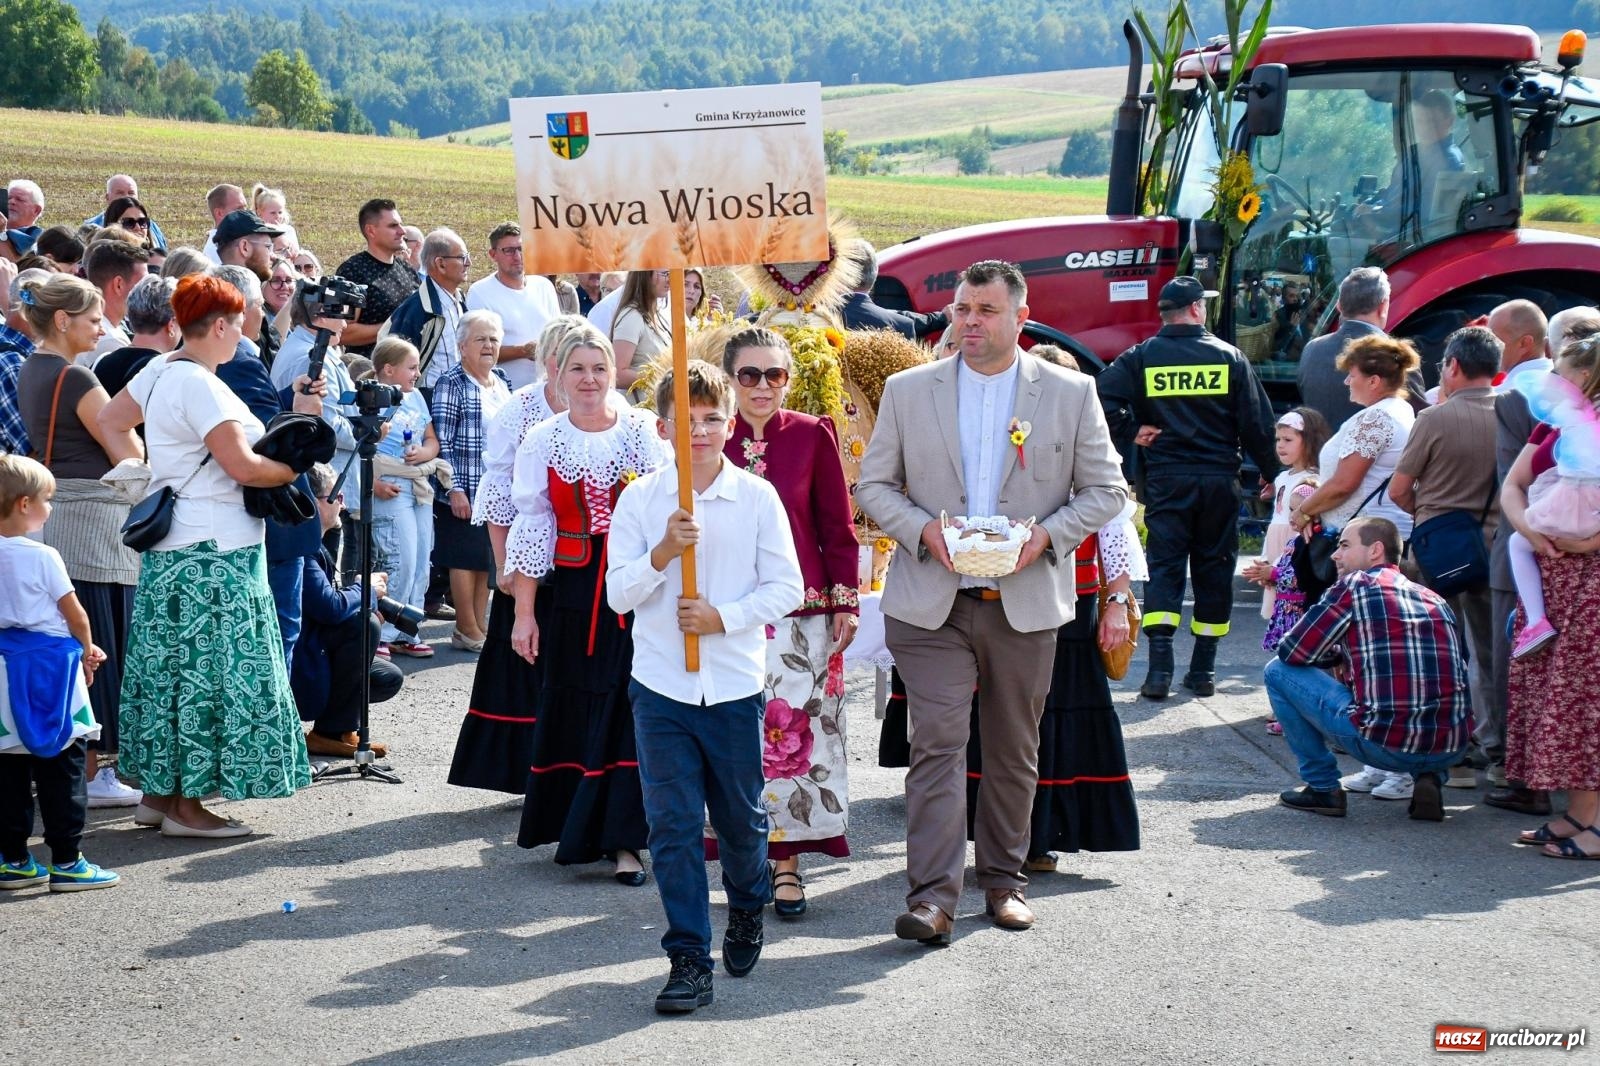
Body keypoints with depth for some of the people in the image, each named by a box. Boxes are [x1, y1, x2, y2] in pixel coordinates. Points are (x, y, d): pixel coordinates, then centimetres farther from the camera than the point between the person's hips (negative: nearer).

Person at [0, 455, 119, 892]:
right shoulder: (42, 557, -13)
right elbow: (75, 613, -7)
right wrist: (87, 650, 13)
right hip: (48, 667, -6)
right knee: (61, 767, -1)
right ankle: (66, 862, -1)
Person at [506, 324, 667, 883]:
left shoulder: (645, 433, 0)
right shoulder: (543, 442, 4)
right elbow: (532, 528, 4)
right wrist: (524, 612, 1)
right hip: (574, 593, 1)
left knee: (630, 708, -3)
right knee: (575, 709, 7)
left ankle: (623, 839, 2)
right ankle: (575, 830, 21)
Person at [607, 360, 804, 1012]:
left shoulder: (758, 498, -2)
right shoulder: (640, 500, 0)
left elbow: (786, 587, -1)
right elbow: (618, 594, -2)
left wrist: (724, 616, -14)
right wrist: (663, 553, -18)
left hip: (736, 685, 0)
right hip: (661, 685, 0)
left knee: (740, 816, 13)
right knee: (673, 824, -1)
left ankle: (747, 908, 43)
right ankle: (689, 959, 4)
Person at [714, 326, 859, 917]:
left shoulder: (813, 435, 0)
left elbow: (838, 526, 4)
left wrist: (846, 602, 0)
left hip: (801, 612, -1)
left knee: (795, 729, -3)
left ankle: (786, 861, 6)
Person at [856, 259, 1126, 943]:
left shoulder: (1071, 393, 3)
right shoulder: (908, 391, 5)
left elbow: (1105, 489, 5)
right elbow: (874, 486, 8)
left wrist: (1047, 535, -12)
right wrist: (923, 529, -11)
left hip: (1026, 601, 1)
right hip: (931, 603, -1)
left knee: (1014, 751, 11)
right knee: (937, 744, -9)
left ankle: (1004, 878, 25)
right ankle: (932, 894, -11)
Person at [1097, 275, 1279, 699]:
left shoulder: (1142, 357, -1)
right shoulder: (1228, 356, 0)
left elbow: (1103, 394, -14)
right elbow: (1257, 422, 1)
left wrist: (1129, 433, -1)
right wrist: (1270, 473, 12)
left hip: (1165, 479, 0)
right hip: (1219, 478, 0)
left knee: (1164, 567, 0)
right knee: (1213, 568, 9)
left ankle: (1159, 670, -13)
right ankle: (1203, 671, 12)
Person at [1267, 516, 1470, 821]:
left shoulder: (1354, 586, 3)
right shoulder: (1435, 599, 19)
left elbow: (1291, 652, 5)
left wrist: (1337, 658, 27)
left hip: (1383, 745, -6)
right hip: (1451, 752, 6)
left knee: (1279, 671, 12)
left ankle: (1323, 788, 13)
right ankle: (1427, 778, 14)